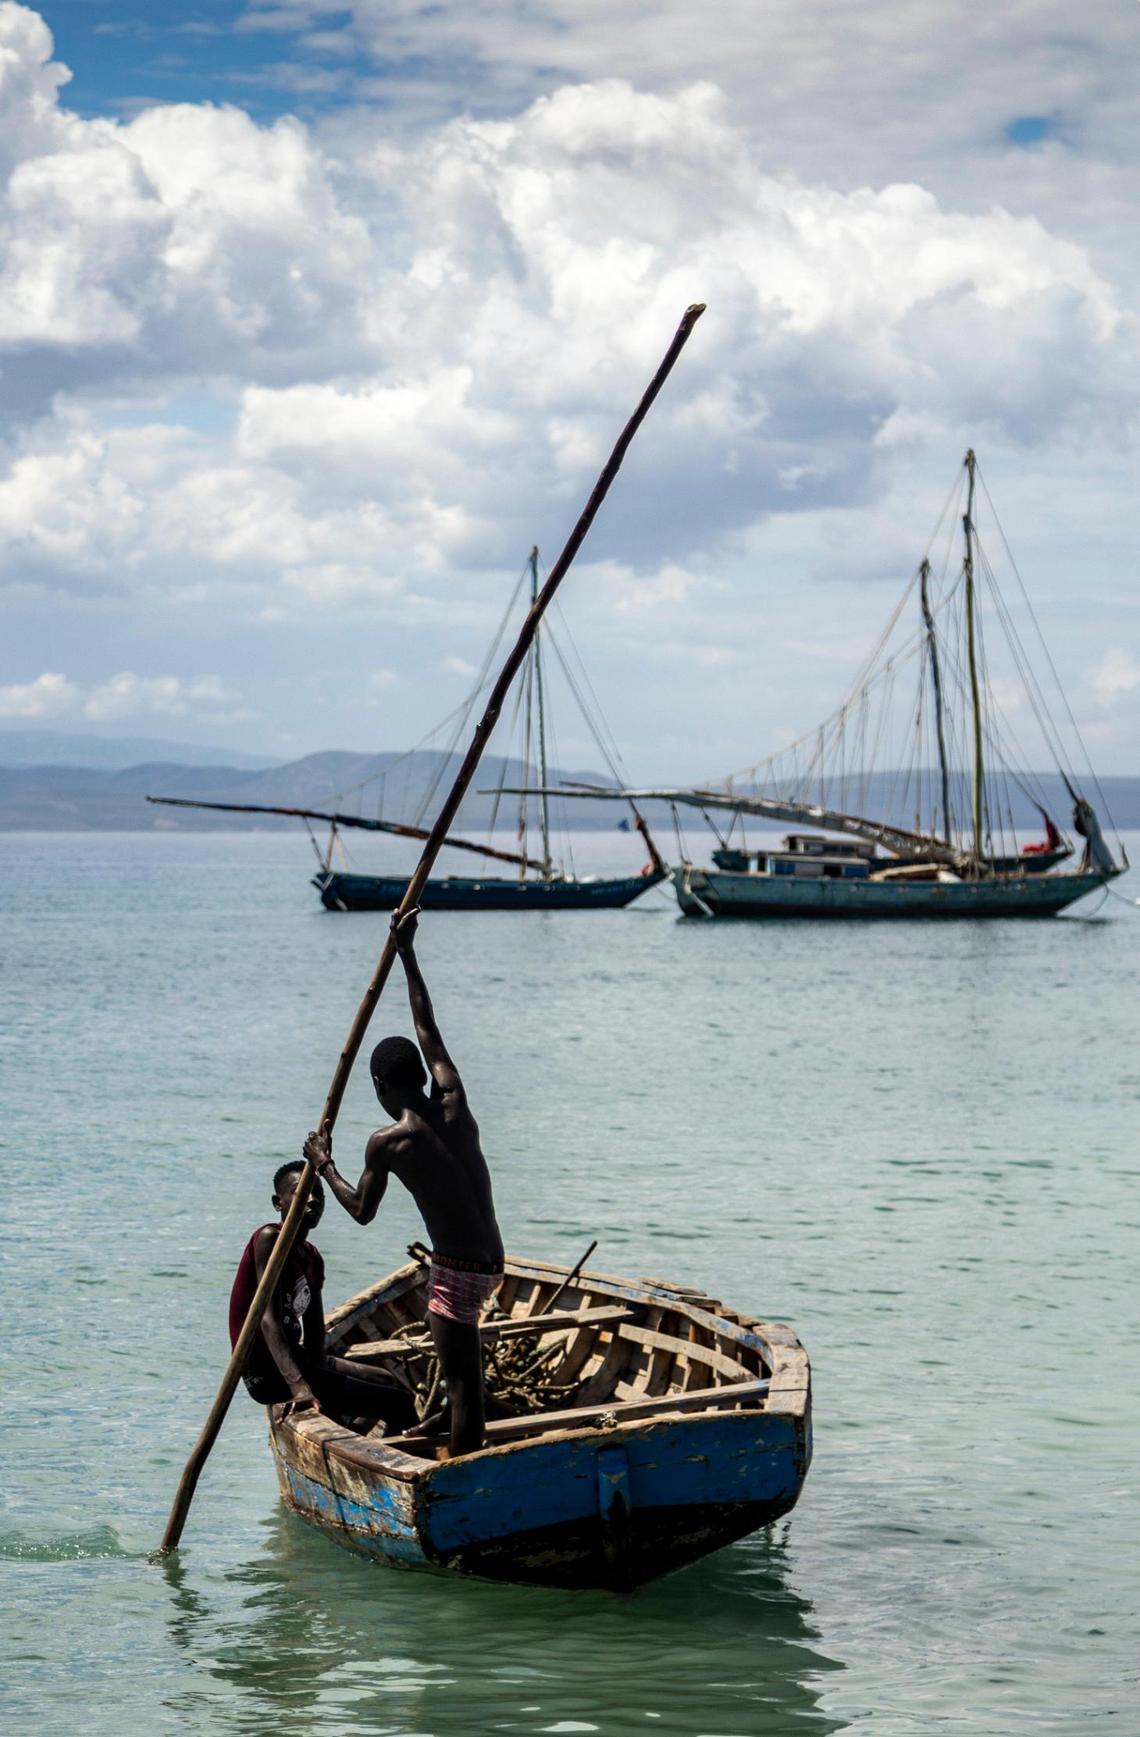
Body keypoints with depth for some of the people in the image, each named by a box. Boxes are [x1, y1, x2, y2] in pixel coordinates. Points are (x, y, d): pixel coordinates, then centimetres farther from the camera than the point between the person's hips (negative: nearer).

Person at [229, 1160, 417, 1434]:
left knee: (385, 1380, 31)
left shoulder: (312, 1258, 13)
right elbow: (269, 1319, -26)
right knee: (400, 1403, -15)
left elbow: (314, 1339, 8)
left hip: (293, 1358, 10)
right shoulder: (269, 1240, -14)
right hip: (267, 1373, -10)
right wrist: (298, 1385, -38)